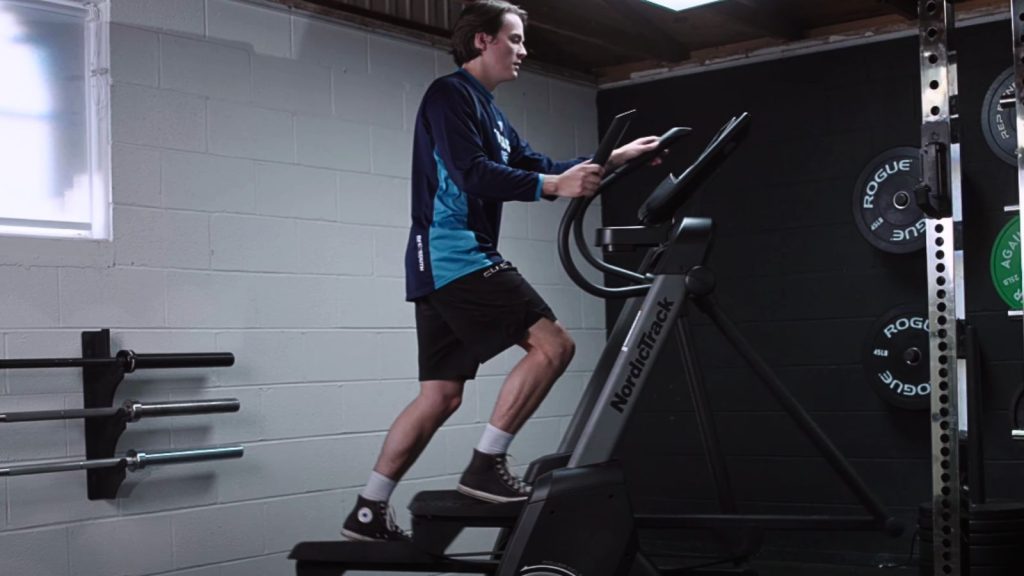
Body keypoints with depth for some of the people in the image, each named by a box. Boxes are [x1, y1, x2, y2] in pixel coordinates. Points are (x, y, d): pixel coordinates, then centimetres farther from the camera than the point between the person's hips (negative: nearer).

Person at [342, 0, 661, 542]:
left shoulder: (488, 111, 24)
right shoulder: (450, 94, -6)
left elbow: (536, 166, 24)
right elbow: (472, 174, -19)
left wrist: (614, 157, 19)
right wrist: (552, 186, -24)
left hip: (446, 264, 10)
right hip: (454, 256, -10)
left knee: (442, 396, 8)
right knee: (551, 343, -13)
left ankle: (368, 511, 11)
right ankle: (485, 467, -10)